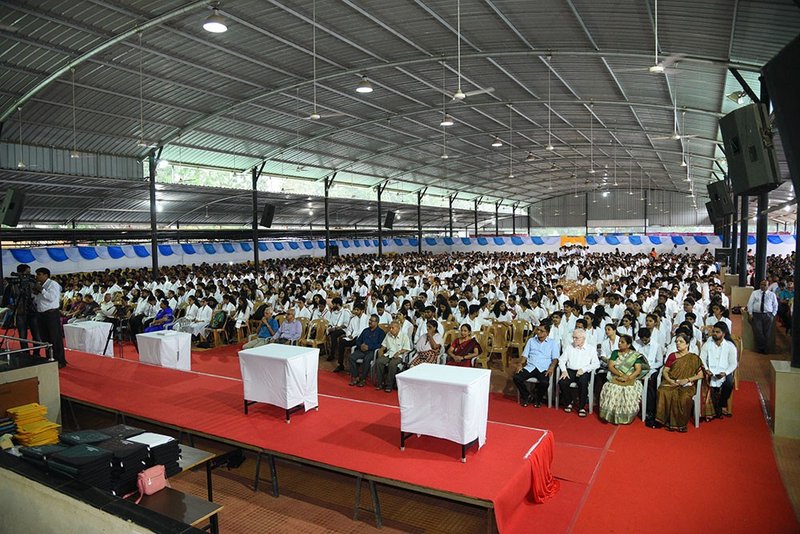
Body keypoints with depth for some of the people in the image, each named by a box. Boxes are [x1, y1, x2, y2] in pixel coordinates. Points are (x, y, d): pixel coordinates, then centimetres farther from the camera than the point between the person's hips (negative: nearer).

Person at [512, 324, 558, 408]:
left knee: (544, 382, -34)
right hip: (530, 367, 3)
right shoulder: (531, 341, 17)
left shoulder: (552, 343, 11)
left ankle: (538, 399, -1)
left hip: (543, 369, -2)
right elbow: (524, 355, 13)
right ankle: (527, 396, 2)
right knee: (516, 377, -24)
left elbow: (555, 358, 2)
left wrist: (551, 367, -18)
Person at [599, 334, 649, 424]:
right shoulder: (615, 353, 14)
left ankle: (626, 417, -15)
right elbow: (610, 366, 3)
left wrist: (628, 378, -19)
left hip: (631, 379, -2)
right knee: (611, 389, -30)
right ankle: (612, 415, -17)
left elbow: (638, 370, -3)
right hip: (615, 378, 2)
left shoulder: (635, 355, 7)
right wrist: (621, 374, -13)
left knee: (630, 392, -33)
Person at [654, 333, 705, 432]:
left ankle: (681, 424, -21)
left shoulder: (694, 358, 8)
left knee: (684, 397, -35)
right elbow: (665, 371, 12)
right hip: (671, 382, 2)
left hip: (687, 385, -2)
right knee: (663, 392, -31)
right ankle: (662, 420, -26)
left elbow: (701, 375, 2)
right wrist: (669, 380, -8)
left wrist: (687, 379, -12)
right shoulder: (672, 356, 15)